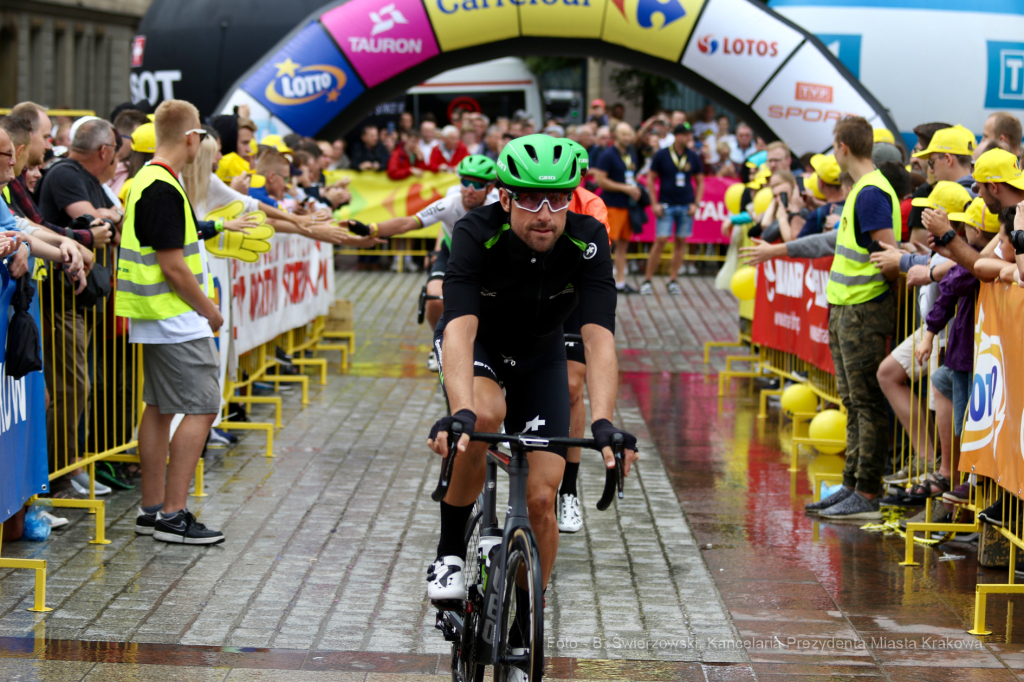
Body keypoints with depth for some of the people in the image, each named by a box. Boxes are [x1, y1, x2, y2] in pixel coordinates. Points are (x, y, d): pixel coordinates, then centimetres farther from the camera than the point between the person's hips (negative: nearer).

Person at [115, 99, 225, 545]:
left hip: (156, 319, 10)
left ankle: (152, 508, 18)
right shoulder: (164, 190, -19)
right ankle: (172, 515, -8)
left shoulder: (145, 181, 12)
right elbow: (172, 265, -21)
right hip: (178, 320, -10)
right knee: (202, 407, -8)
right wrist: (208, 308, -10)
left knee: (159, 408, 13)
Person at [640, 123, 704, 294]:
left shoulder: (694, 157, 6)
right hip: (666, 206, -3)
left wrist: (696, 204, 1)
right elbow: (650, 179, 3)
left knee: (681, 242, 4)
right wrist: (654, 204, -5)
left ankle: (673, 280, 13)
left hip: (686, 207, 3)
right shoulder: (661, 155, -1)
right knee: (661, 241, -9)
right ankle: (647, 280, -1)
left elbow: (700, 182, 13)